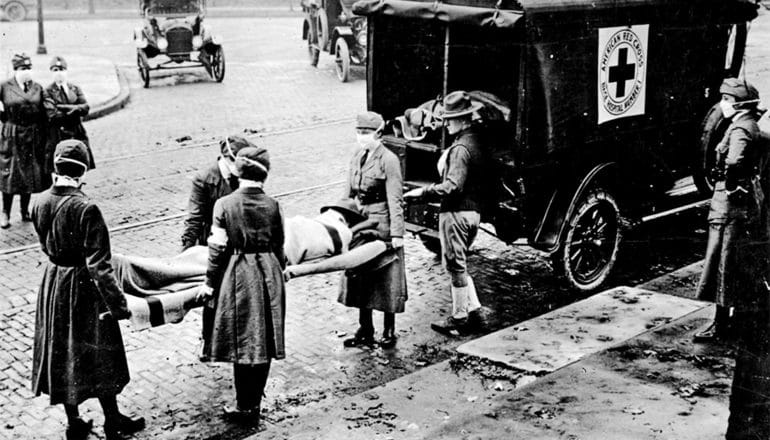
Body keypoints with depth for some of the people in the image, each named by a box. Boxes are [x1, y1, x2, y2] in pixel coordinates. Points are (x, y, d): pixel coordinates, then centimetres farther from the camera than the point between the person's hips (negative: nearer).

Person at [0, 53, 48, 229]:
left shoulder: (38, 88, 6)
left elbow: (43, 115, 5)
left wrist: (43, 139, 2)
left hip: (33, 136, 3)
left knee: (30, 174, 10)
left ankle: (25, 211, 24)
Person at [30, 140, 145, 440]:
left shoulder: (40, 203, -7)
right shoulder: (86, 209, -25)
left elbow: (46, 246, 8)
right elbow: (98, 265, -24)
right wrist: (117, 304, -19)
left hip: (53, 283, 6)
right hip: (82, 287, -6)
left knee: (60, 351, 18)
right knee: (98, 356, 11)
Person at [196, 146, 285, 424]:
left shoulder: (225, 205, -9)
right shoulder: (272, 206, -2)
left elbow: (218, 249, -8)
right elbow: (278, 248, 5)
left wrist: (210, 283, 2)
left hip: (238, 277, -3)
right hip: (269, 277, 3)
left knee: (243, 343, 6)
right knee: (265, 342, 12)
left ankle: (245, 406, 13)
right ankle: (254, 402, 23)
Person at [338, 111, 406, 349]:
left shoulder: (388, 160, -13)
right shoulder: (357, 157, 8)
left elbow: (395, 200, -15)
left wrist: (396, 233, -18)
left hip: (382, 224, -7)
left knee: (386, 280, 3)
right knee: (360, 278, 12)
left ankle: (389, 332, 15)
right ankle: (365, 331, 23)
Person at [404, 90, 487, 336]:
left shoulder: (461, 148, -20)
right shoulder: (476, 140, 10)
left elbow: (452, 186, -26)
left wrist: (423, 192, -19)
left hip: (457, 212, -10)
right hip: (473, 210, 10)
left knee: (455, 265, 1)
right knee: (459, 264, 19)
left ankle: (459, 319, 11)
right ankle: (474, 311, 22)